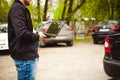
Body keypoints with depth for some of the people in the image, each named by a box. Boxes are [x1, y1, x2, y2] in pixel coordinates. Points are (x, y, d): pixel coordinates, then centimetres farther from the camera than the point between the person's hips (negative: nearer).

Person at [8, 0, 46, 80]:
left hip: (27, 54, 10)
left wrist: (37, 36, 3)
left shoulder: (21, 8, 17)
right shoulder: (17, 8, -16)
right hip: (24, 56, -10)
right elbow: (22, 33, -26)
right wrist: (37, 37, -10)